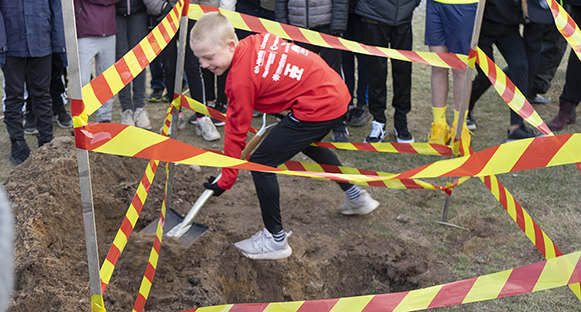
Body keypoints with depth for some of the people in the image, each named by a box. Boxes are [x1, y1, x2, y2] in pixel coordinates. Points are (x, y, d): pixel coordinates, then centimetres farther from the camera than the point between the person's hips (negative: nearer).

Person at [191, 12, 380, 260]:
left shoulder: (240, 80, -16)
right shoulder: (255, 41, 4)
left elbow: (236, 133, -7)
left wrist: (225, 182, 4)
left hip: (318, 107, -10)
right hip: (337, 91, 10)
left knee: (260, 163, -3)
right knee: (308, 144, 37)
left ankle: (275, 240, 9)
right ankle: (357, 198, 52)